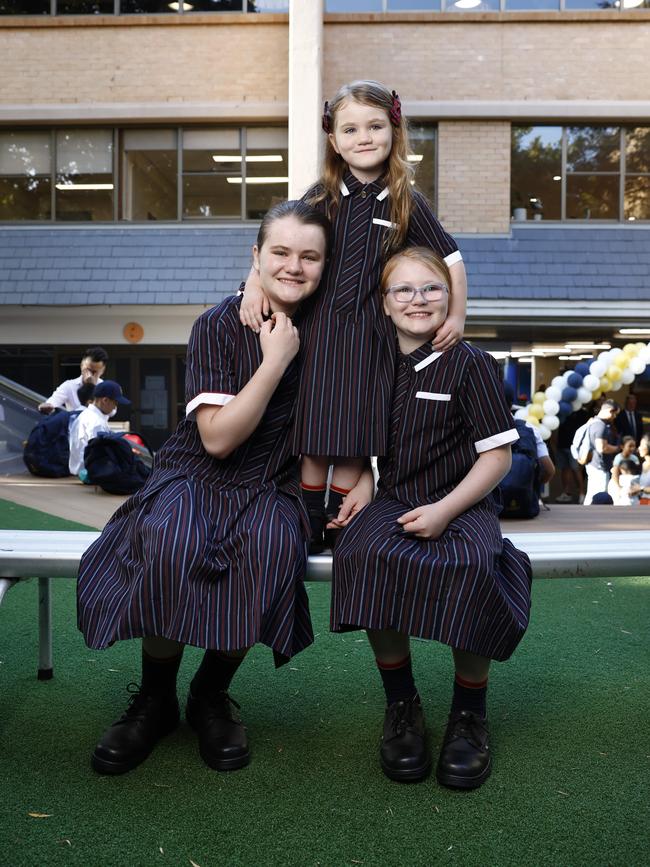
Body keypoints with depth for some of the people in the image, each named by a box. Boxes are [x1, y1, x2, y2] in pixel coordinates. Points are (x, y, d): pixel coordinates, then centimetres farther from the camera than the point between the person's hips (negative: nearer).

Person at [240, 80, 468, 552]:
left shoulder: (408, 203, 0)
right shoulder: (322, 197, 3)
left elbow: (451, 258, 6)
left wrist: (457, 317, 0)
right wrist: (255, 285, -8)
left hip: (370, 333, -1)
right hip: (318, 326, 1)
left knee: (354, 439, 5)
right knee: (315, 436, 6)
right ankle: (310, 527, 20)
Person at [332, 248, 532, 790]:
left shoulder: (470, 364, -1)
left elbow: (497, 455, -5)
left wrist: (445, 509, -18)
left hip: (462, 505, -3)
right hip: (393, 502, 3)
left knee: (472, 568, -36)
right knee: (366, 554, -32)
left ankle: (469, 713, -8)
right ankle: (401, 705, -10)